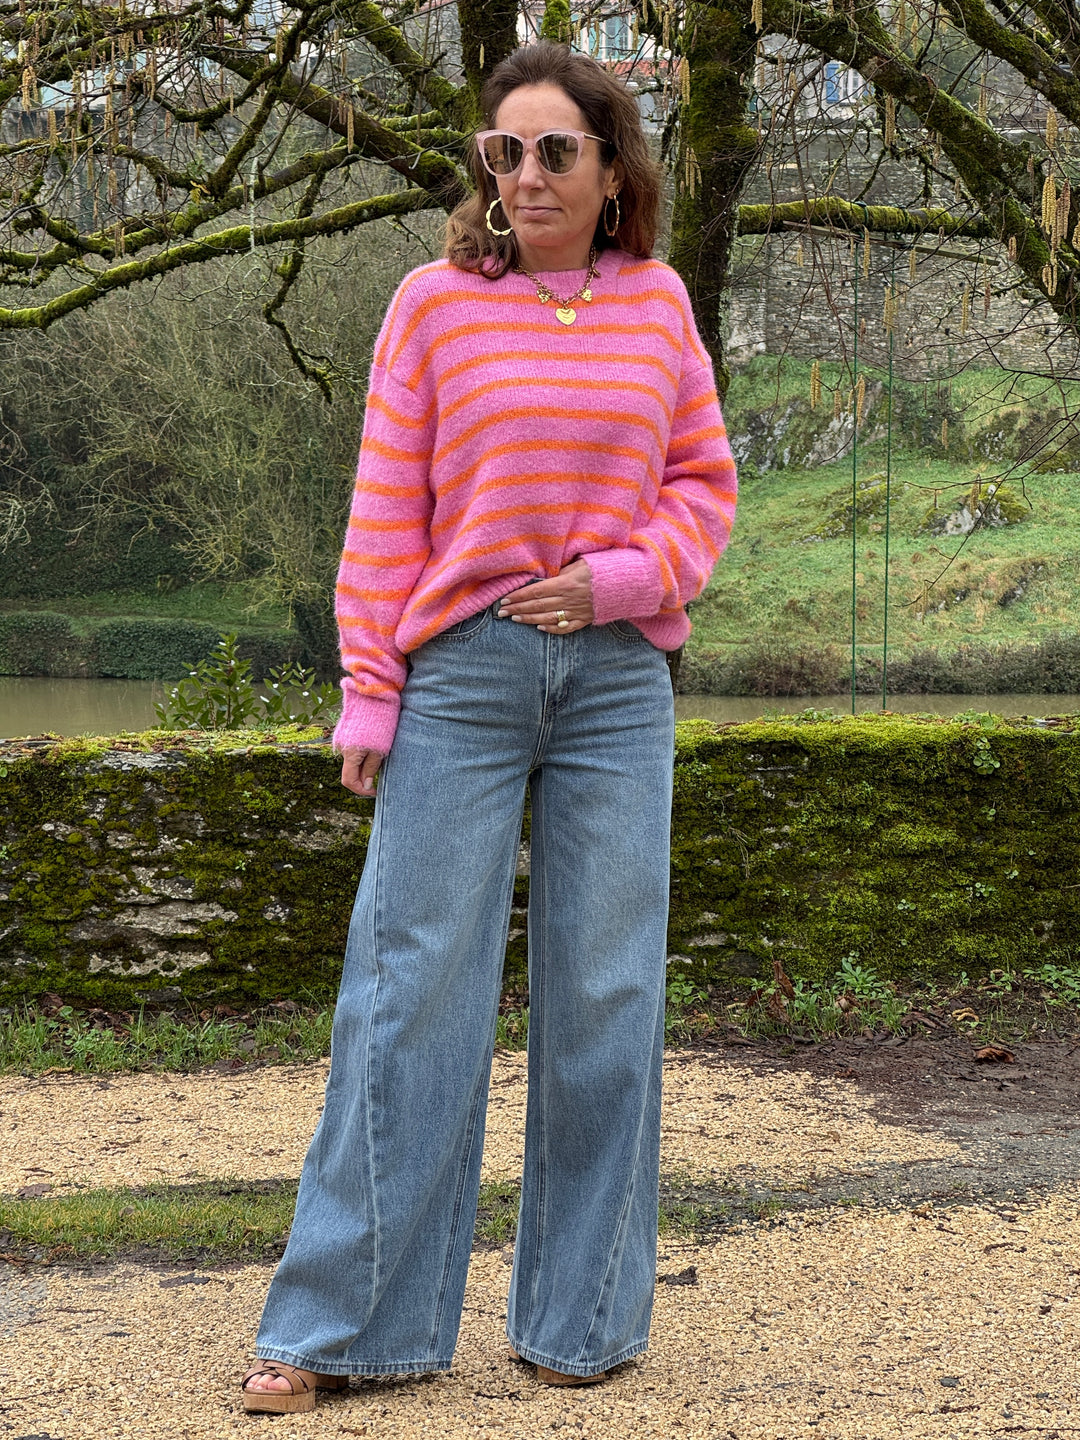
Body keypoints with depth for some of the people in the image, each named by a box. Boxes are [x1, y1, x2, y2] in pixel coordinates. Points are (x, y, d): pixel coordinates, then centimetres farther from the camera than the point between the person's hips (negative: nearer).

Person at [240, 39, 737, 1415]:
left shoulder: (657, 303, 9)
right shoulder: (435, 301, 3)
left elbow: (705, 481, 12)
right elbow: (385, 511, 2)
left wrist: (628, 577, -6)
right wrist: (367, 691, -3)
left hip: (615, 680, 2)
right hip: (461, 676, -2)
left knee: (601, 991, 5)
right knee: (412, 982, -2)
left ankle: (582, 1317, 18)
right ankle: (341, 1323, 7)